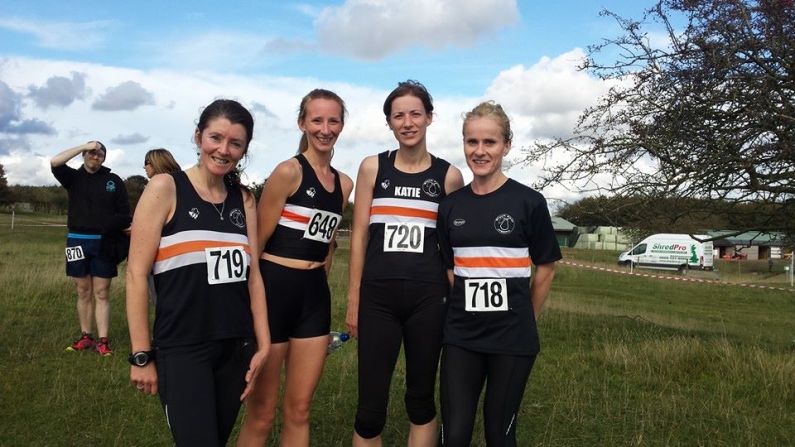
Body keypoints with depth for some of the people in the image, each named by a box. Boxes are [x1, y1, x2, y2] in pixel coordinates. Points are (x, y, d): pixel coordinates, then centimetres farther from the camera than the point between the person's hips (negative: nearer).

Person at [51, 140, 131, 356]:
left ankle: (103, 341, 0)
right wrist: (84, 146, -11)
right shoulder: (74, 177, 8)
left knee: (101, 294, 0)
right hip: (78, 241, 2)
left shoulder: (113, 180, 4)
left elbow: (124, 211, 5)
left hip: (104, 243, -2)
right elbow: (55, 162, -11)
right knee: (83, 293, 9)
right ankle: (86, 337, 18)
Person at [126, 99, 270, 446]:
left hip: (236, 348, 5)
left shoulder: (243, 199, 8)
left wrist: (263, 344, 5)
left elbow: (252, 275, 9)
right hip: (182, 350, -5)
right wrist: (141, 355, -8)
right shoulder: (165, 188, -6)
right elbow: (137, 274, -7)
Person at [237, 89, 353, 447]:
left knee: (299, 411, 13)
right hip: (274, 290, -6)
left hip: (315, 295, 6)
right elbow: (257, 242, -7)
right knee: (261, 414, 4)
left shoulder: (344, 183, 11)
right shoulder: (289, 171, -9)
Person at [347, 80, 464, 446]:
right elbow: (359, 236, 4)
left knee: (421, 397, 12)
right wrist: (353, 300, 2)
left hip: (428, 297, 1)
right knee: (370, 404, 3)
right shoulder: (372, 167, 4)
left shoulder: (449, 175, 4)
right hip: (378, 296, 0)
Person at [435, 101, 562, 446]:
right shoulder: (450, 206, 4)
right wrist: (468, 311, 6)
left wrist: (524, 319, 8)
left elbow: (546, 269, 2)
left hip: (512, 338, -2)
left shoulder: (529, 202, -6)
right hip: (460, 336, 3)